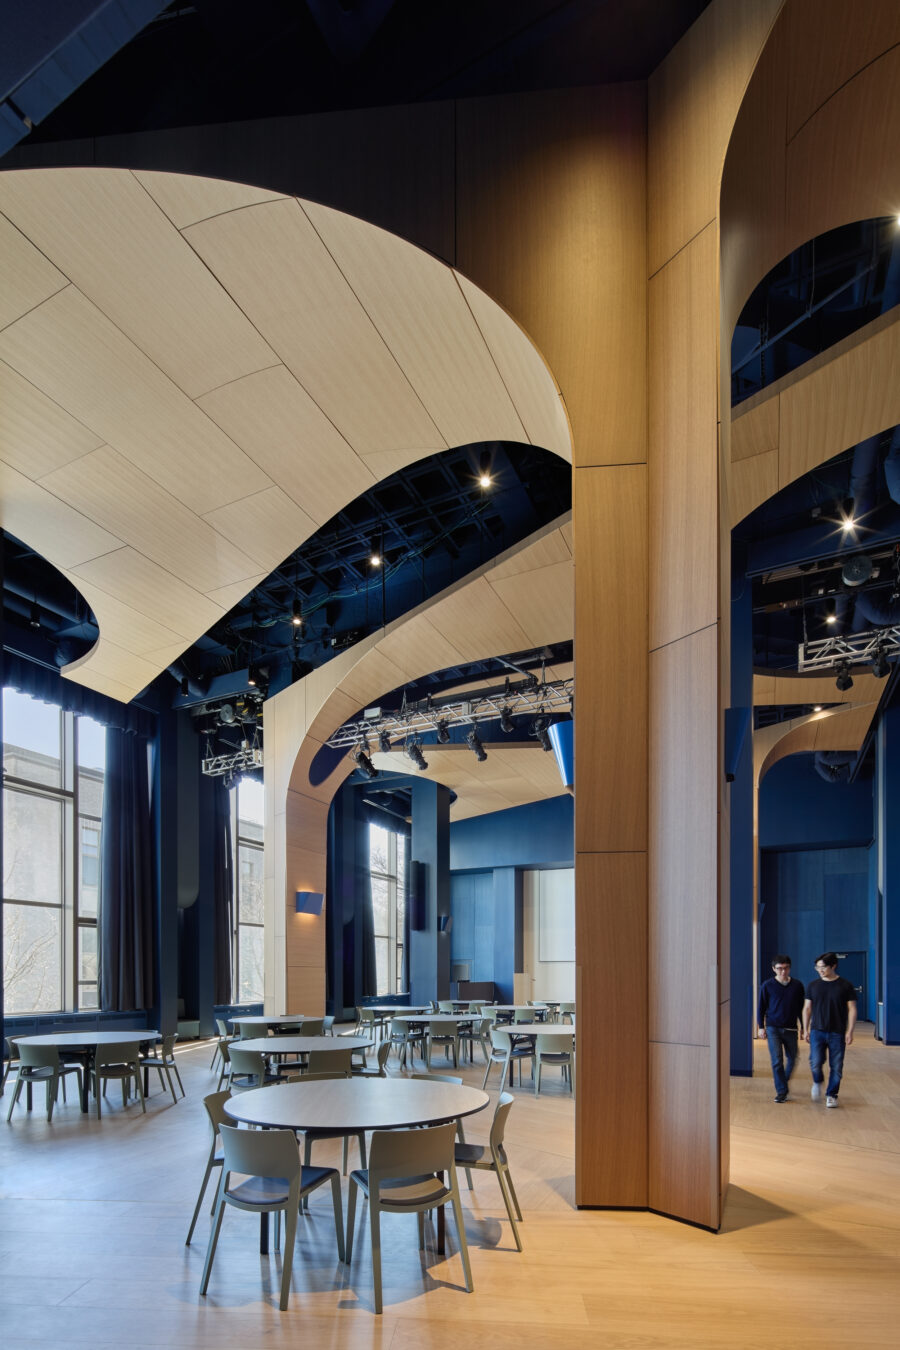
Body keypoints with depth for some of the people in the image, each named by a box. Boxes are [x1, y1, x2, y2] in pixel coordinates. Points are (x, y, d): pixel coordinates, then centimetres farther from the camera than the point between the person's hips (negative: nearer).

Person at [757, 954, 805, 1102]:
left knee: (792, 1059, 10)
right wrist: (761, 1027, -2)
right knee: (777, 1060, -8)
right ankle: (782, 1091, -1)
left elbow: (801, 1007, 11)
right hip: (773, 1028, -2)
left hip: (791, 1029, 2)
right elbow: (761, 1007, 3)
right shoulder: (767, 986, -3)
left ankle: (784, 1081, 35)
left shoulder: (797, 985, 2)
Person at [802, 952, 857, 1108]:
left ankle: (831, 1095, 18)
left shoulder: (845, 986, -2)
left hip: (837, 1033, -1)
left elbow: (852, 1010, 0)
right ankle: (817, 1082, 22)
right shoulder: (813, 986, 6)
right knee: (815, 1063, -8)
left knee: (836, 1066, 2)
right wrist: (805, 1029, 7)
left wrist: (850, 1032, -7)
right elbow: (807, 1008, 12)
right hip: (817, 1031, 1)